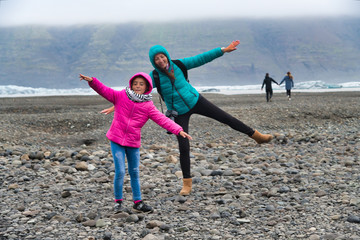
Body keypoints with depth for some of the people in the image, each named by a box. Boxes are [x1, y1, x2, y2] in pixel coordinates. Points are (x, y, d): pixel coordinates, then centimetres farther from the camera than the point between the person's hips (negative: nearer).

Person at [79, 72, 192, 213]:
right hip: (116, 140, -2)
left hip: (133, 143, 2)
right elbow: (104, 91, -3)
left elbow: (163, 120, -7)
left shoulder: (148, 106, -1)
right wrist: (92, 81, -21)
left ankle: (137, 202, 23)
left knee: (134, 172, 11)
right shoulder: (120, 96, 0)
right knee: (120, 171, -7)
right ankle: (118, 201, 10)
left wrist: (179, 130, -17)